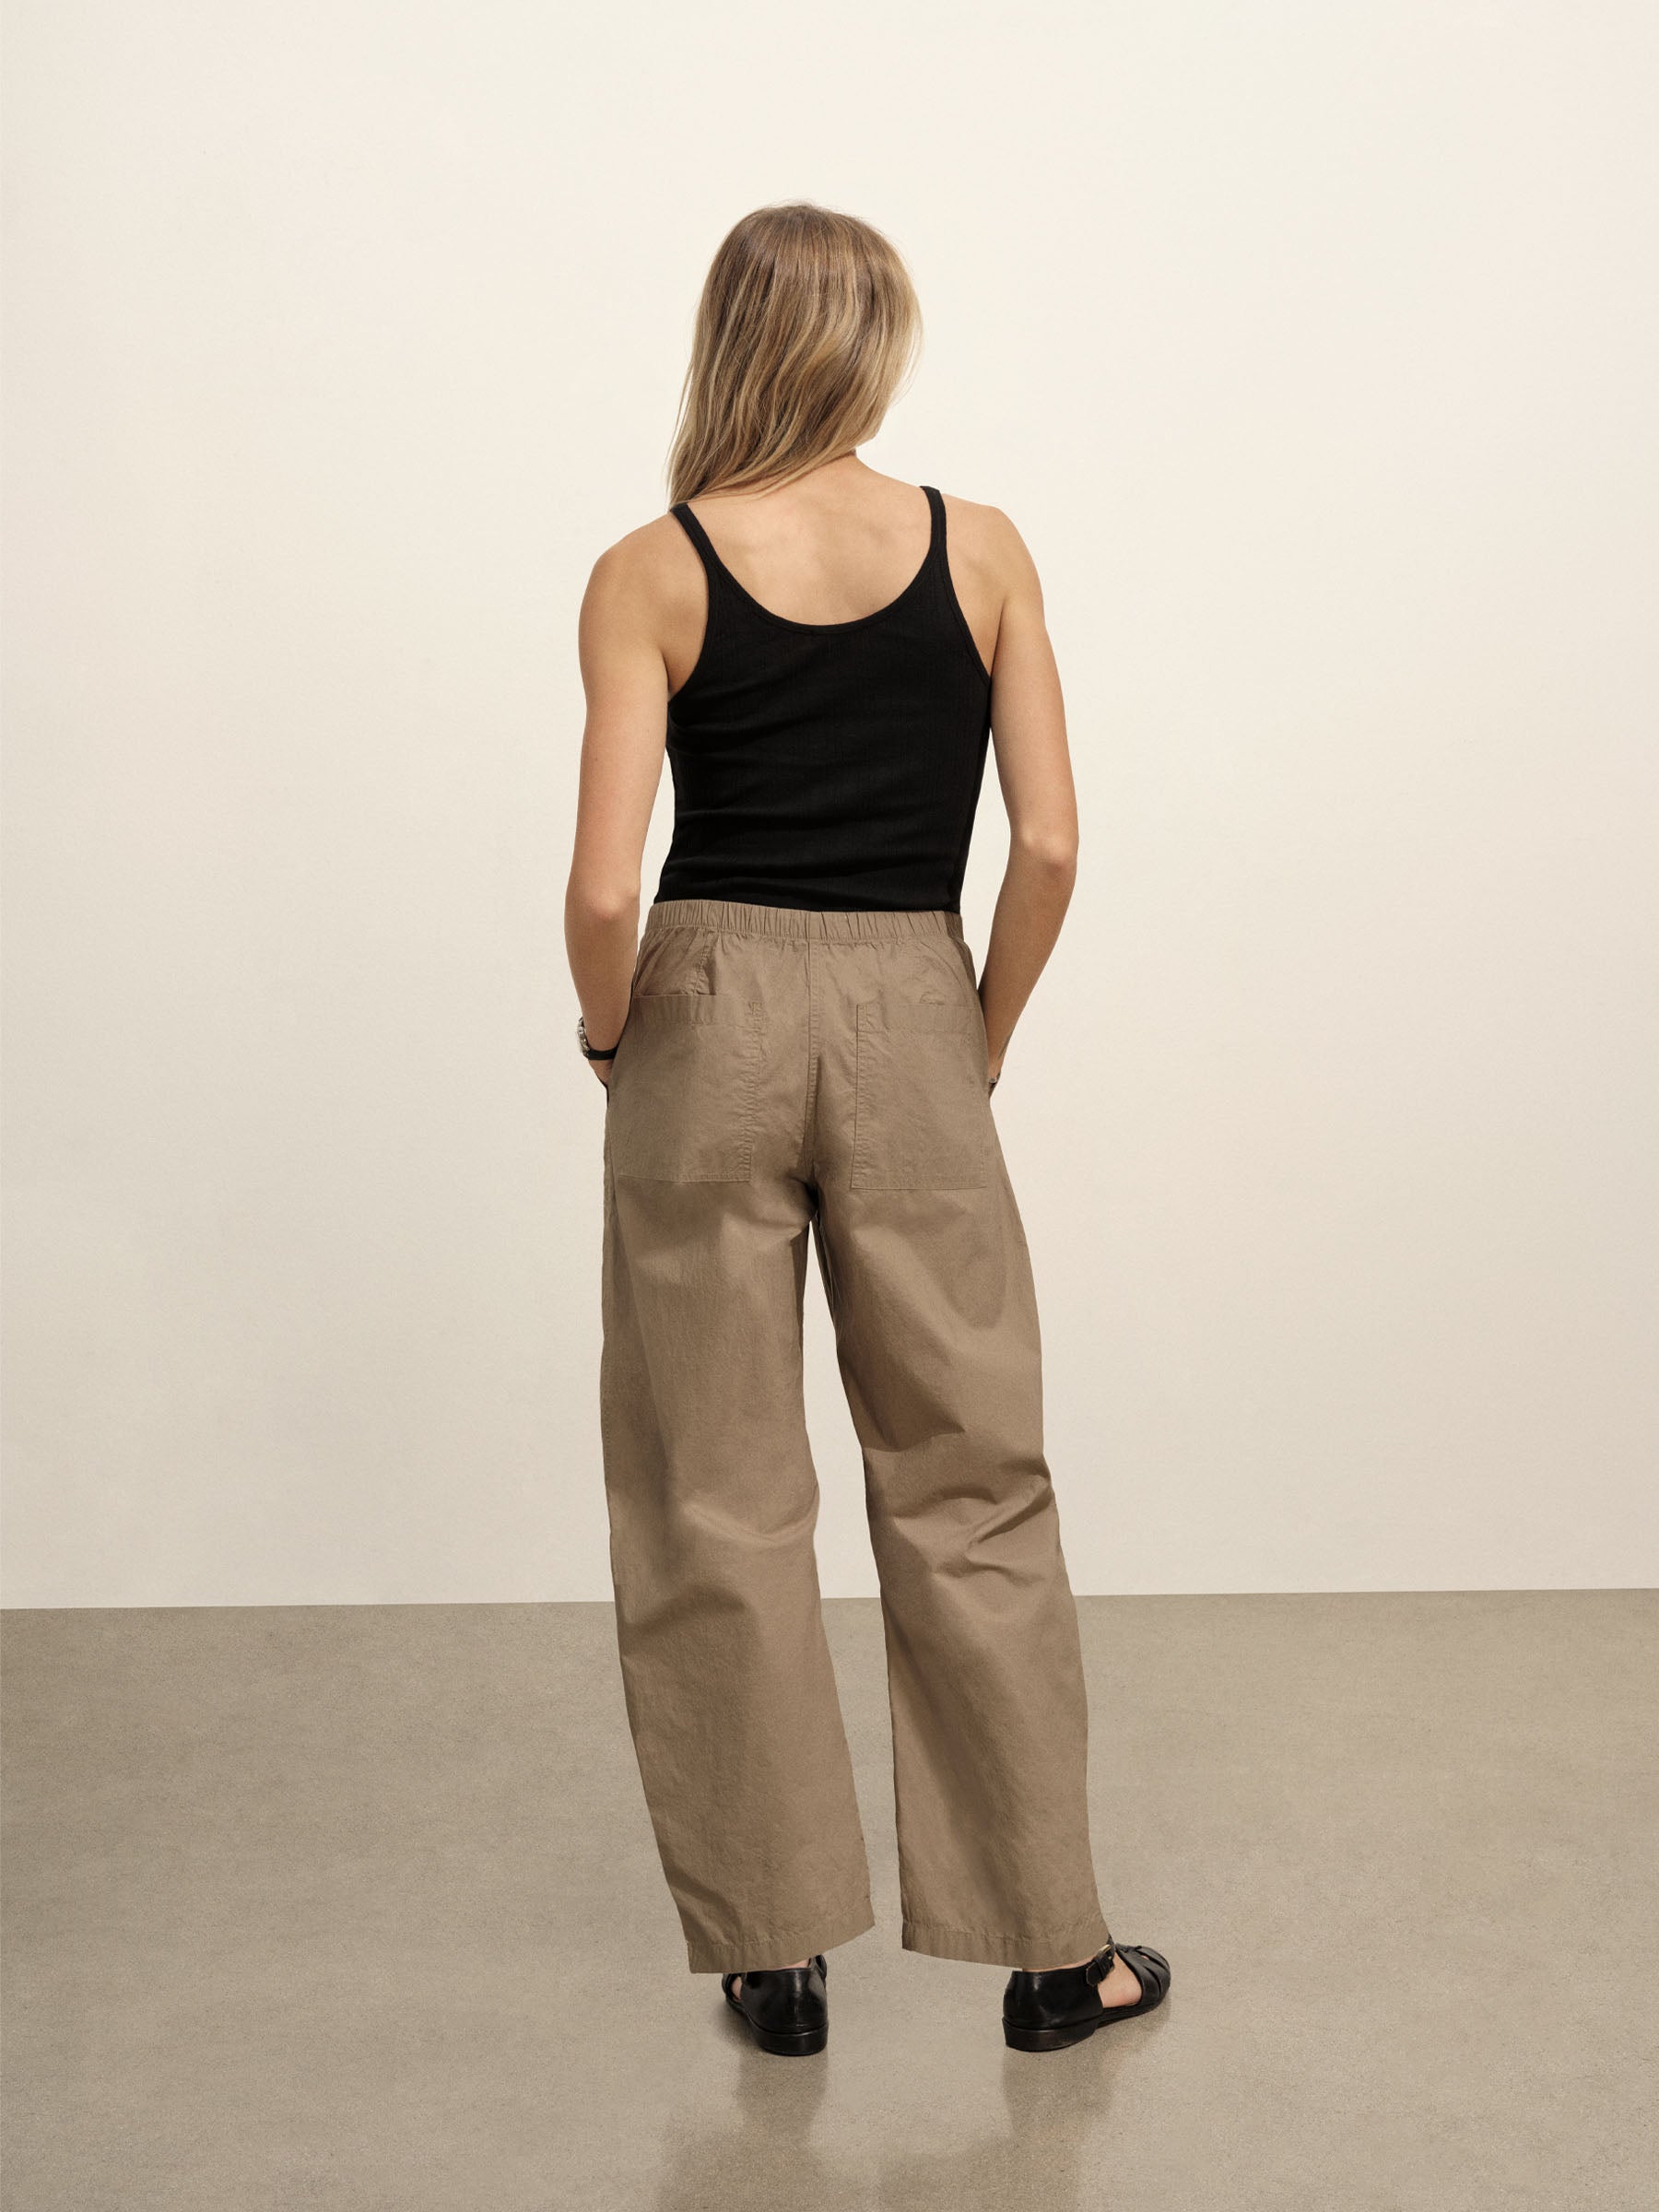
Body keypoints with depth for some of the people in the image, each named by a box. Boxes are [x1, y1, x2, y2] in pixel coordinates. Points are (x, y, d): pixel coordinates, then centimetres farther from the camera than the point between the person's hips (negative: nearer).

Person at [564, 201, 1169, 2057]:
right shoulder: (980, 550, -1)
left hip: (711, 1016, -1)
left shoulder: (651, 576, -6)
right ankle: (1051, 1948, 18)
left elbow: (605, 890, -13)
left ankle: (778, 1950, 17)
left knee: (721, 1499, 9)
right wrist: (984, 1042, 8)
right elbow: (1047, 846, -5)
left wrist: (613, 1037, 5)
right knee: (968, 1484, 10)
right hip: (912, 1017, 1)